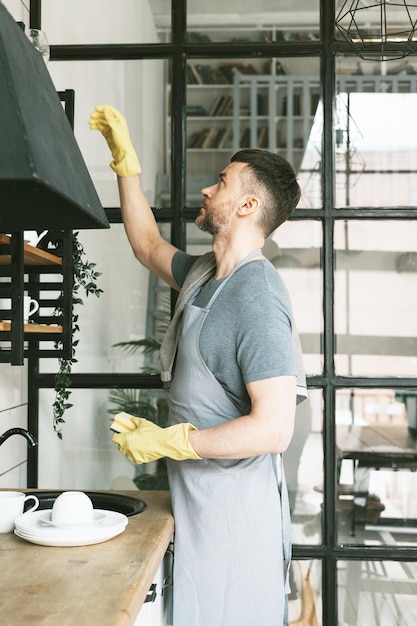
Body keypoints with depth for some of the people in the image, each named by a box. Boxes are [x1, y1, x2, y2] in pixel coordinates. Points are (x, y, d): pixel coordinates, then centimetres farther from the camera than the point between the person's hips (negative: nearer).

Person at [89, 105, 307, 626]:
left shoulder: (256, 296, -21)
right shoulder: (204, 274, 8)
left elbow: (273, 429, -27)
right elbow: (147, 245, 28)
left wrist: (165, 442, -18)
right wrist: (124, 158, 22)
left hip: (236, 510, -9)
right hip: (201, 503, 9)